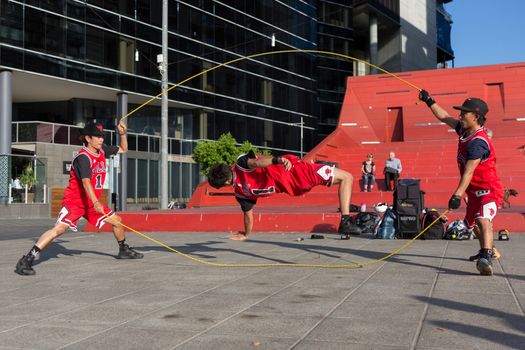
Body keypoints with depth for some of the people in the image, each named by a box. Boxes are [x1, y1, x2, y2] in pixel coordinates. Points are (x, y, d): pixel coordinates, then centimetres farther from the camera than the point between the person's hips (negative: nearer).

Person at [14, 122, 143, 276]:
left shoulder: (102, 150, 3)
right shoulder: (83, 157, -22)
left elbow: (123, 149, 19)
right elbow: (86, 182, -36)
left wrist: (122, 134, -1)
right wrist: (96, 203, -50)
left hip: (93, 202, 8)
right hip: (75, 201, -8)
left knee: (116, 221, 11)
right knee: (60, 228, -25)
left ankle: (124, 250, 35)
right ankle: (26, 260, -24)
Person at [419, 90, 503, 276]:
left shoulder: (478, 142, -24)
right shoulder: (464, 131, 4)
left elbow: (469, 172, -32)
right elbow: (444, 117, 20)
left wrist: (458, 195, -38)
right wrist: (430, 101, 18)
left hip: (488, 191, -10)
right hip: (474, 192, 10)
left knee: (483, 220, -33)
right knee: (473, 224, 26)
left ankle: (486, 259, -49)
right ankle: (486, 250, 49)